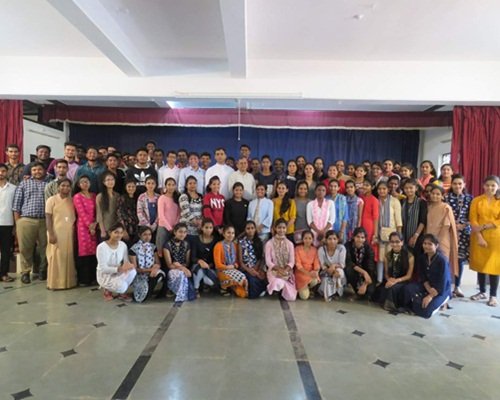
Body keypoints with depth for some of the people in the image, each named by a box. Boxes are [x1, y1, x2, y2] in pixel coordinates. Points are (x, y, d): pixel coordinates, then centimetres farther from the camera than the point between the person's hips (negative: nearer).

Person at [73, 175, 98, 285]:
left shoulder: (94, 196, 14)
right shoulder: (77, 197, -2)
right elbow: (82, 213, -10)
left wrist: (95, 224, -5)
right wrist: (89, 226, -13)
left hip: (94, 226, 5)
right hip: (83, 226, -5)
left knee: (93, 251, 5)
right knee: (84, 251, -3)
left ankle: (93, 277, 14)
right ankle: (84, 279, 4)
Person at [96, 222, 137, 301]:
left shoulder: (123, 245, -5)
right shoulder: (102, 247, -21)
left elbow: (126, 261, -2)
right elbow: (103, 268, -24)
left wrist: (128, 265, -28)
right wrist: (120, 268, -36)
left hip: (118, 273, 5)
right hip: (105, 276, -5)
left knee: (132, 271, -27)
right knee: (122, 286, -33)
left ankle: (122, 293, -1)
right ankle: (108, 290, 3)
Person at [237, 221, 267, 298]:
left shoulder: (259, 242, 10)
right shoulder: (241, 242, 0)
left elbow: (262, 258, 5)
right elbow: (240, 261, -3)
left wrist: (260, 270, -14)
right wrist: (249, 270, -18)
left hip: (257, 268, 3)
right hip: (246, 269, -3)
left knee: (265, 278, -28)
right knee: (253, 279, -33)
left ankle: (260, 291, 4)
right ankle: (255, 293, -1)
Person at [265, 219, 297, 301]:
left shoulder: (290, 244, 5)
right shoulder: (269, 243, -1)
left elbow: (292, 261, -1)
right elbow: (268, 261, -6)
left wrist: (285, 270, -21)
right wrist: (278, 269, -23)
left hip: (287, 272, 2)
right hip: (274, 271, -2)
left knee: (291, 297, -14)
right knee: (278, 283, -37)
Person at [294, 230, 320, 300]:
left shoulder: (314, 249, 2)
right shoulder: (298, 249, -10)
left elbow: (316, 263, -4)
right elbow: (298, 265, -16)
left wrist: (316, 272, -27)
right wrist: (308, 273, -30)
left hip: (311, 273, 4)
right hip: (301, 273, -3)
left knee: (315, 280, -33)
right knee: (305, 296, -20)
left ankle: (309, 289, 4)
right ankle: (301, 289, 17)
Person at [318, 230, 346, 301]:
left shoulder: (341, 248, -16)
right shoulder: (321, 249, -15)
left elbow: (342, 265, -14)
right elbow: (322, 266, -13)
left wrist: (334, 266, -34)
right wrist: (329, 270, -31)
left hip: (338, 272, 0)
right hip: (326, 273, 0)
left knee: (339, 271, -34)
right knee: (326, 281, -30)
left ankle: (337, 291, -8)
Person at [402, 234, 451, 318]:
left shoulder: (442, 260, -19)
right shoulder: (422, 258, -1)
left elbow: (442, 283, -21)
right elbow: (422, 277, 1)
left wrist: (430, 296, -25)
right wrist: (429, 289, -18)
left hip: (442, 290, -4)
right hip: (427, 286, 4)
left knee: (425, 310, -23)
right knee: (408, 288, -23)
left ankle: (441, 301, 3)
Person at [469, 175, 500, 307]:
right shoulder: (476, 200, 2)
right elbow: (473, 220, -4)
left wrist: (483, 226, -17)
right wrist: (479, 236, -13)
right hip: (479, 237, 1)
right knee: (480, 264, 8)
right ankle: (482, 292, 22)